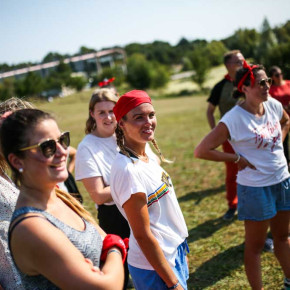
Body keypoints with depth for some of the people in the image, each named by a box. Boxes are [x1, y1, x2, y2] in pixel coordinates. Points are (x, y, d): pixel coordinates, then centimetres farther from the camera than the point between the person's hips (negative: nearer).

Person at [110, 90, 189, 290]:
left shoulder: (148, 157, -1)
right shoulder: (128, 170, -26)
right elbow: (142, 236, -22)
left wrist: (181, 250, 15)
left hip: (174, 253, 8)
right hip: (156, 266, -8)